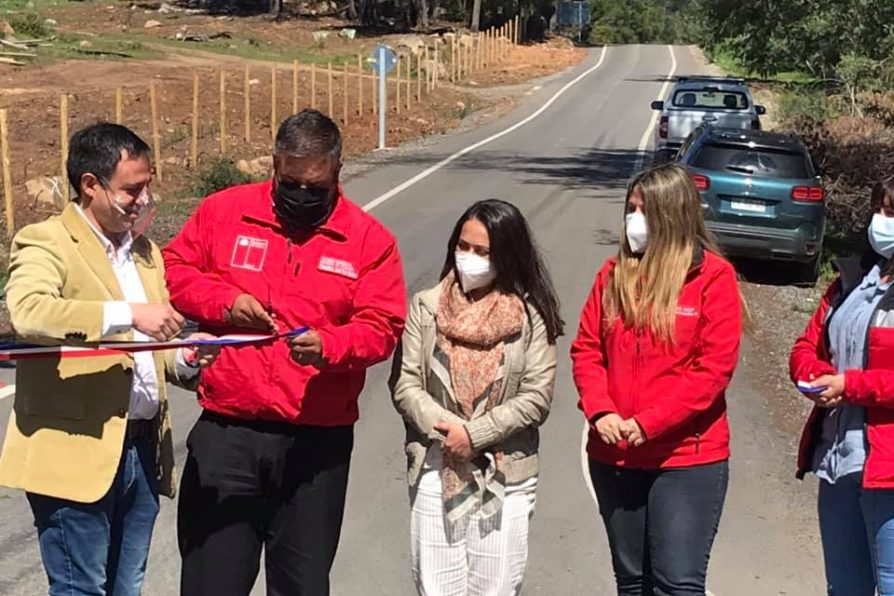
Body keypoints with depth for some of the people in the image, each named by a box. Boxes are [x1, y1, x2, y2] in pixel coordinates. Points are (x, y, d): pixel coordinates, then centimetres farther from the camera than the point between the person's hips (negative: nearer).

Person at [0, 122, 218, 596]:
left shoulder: (145, 250, 18)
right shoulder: (45, 242, -7)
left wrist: (186, 360, 3)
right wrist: (127, 314, -32)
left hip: (143, 450, 7)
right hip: (77, 451, -7)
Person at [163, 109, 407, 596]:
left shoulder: (369, 238, 0)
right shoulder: (224, 211, 4)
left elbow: (381, 327, -3)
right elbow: (174, 269, 11)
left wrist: (328, 345, -23)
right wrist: (224, 301, -8)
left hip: (317, 442, 0)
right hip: (225, 433, 1)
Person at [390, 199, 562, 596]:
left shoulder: (531, 315, -3)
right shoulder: (427, 306, 3)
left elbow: (537, 397, -7)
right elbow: (404, 384, -1)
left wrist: (475, 434, -14)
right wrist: (447, 429, -14)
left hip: (505, 476, -1)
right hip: (435, 472, 2)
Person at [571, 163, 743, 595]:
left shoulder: (713, 275, -6)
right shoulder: (615, 272, 7)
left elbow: (715, 366, -12)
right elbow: (586, 348, 6)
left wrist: (649, 423, -17)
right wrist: (600, 412, -10)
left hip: (687, 457, -5)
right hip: (613, 455, 5)